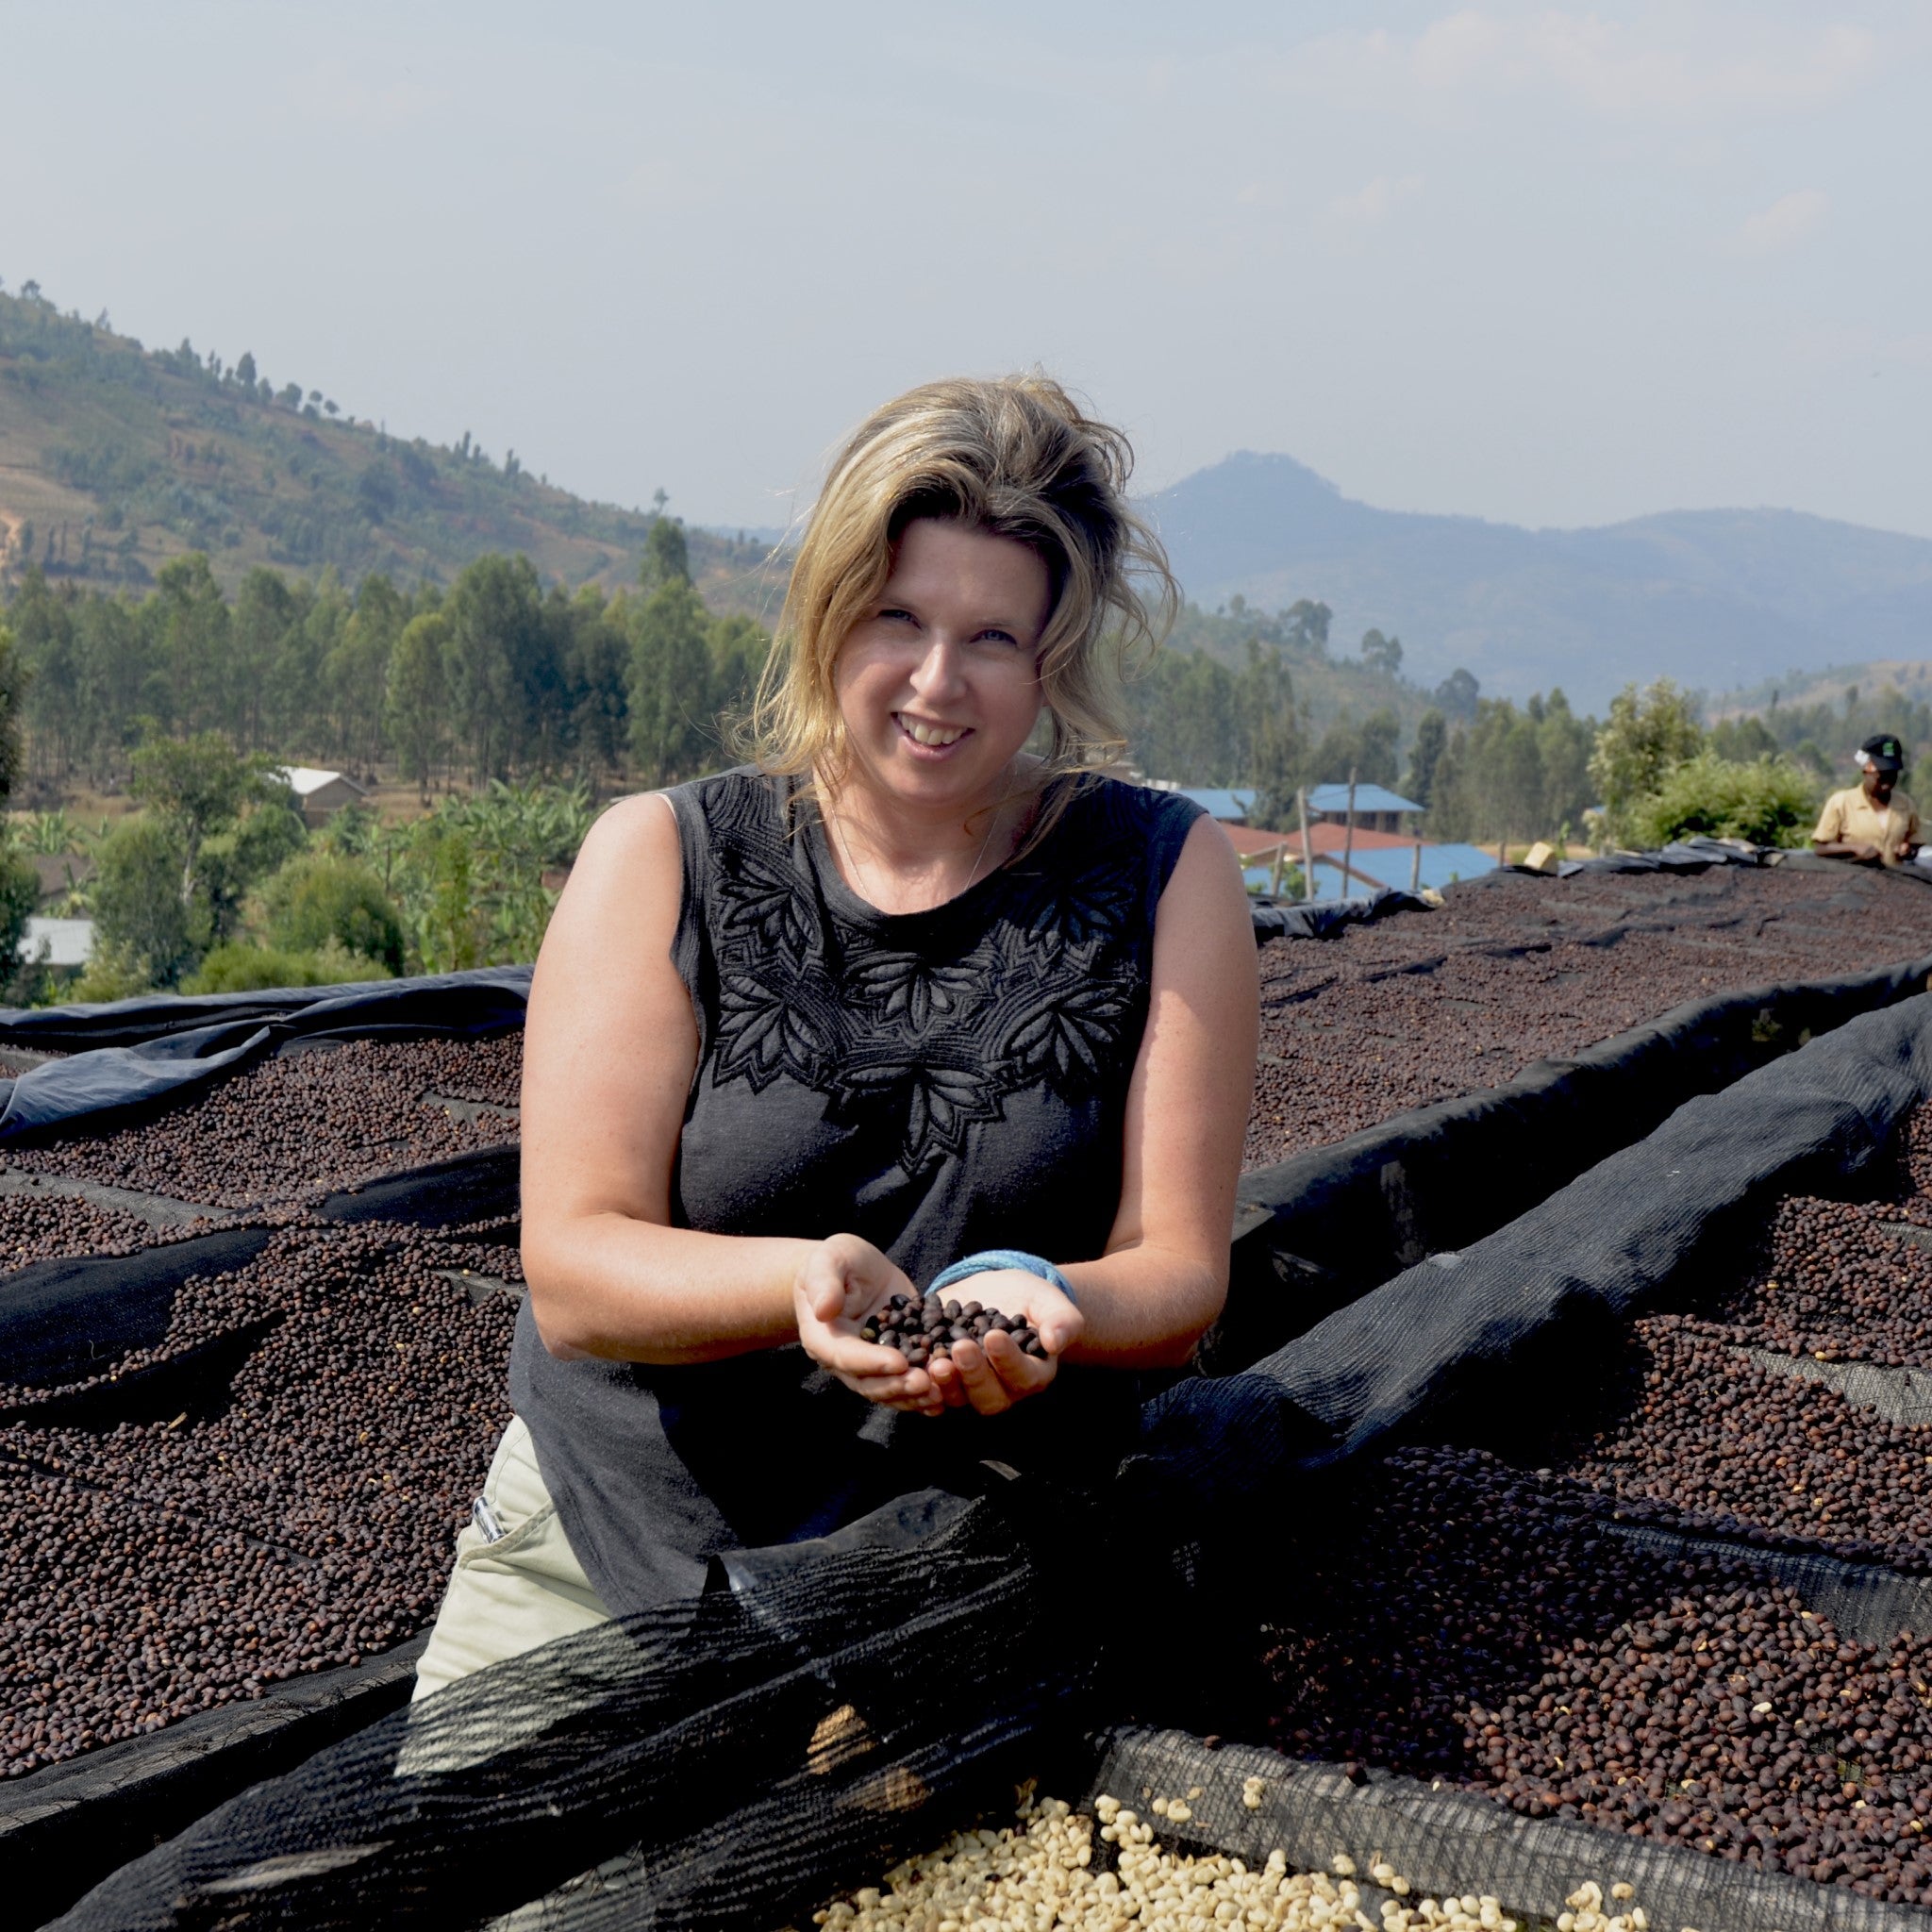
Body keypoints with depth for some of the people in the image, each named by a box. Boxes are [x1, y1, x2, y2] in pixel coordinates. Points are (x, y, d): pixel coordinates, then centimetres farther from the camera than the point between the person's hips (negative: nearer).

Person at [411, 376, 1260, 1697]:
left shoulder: (1168, 877, -1)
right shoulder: (659, 860, -2)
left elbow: (1179, 1276, -4)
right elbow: (572, 1275, -9)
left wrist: (1040, 1308, -26)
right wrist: (804, 1282, -28)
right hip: (606, 1543, 0)